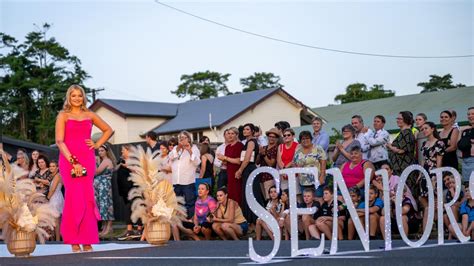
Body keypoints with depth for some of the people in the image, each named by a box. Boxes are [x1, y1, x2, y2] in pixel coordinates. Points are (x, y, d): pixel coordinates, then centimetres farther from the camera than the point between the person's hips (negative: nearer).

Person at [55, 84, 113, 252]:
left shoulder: (90, 115, 15)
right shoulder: (63, 115, 4)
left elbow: (108, 130, 27)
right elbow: (59, 141, -7)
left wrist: (97, 144, 11)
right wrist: (73, 161, -16)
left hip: (87, 159, 3)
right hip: (68, 159, -3)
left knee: (87, 198, -3)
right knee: (75, 197, -11)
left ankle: (87, 240, 2)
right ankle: (74, 240, -4)